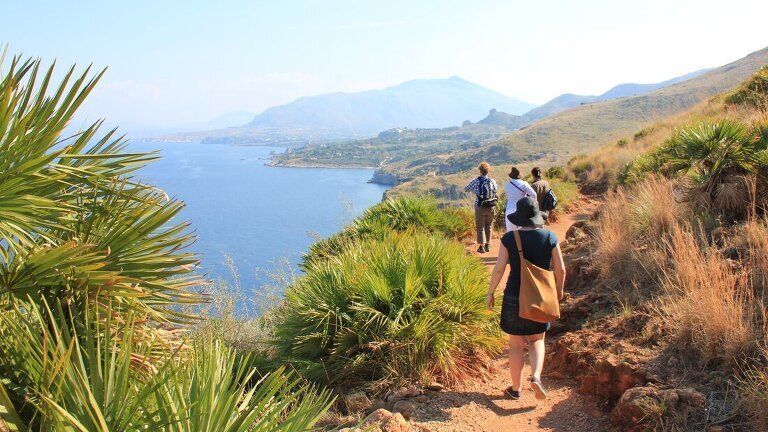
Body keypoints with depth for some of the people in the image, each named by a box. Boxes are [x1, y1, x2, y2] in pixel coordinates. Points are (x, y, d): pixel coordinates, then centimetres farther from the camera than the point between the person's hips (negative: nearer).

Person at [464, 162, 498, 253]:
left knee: (480, 227, 7)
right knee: (488, 227, 16)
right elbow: (496, 191, 12)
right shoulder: (492, 181, -2)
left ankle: (481, 246, 6)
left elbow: (466, 189, 1)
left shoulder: (476, 181, -11)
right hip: (491, 207, 3)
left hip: (480, 207, -3)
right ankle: (488, 245, 22)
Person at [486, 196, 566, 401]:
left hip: (515, 297, -1)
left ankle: (516, 388, 22)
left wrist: (490, 293, 0)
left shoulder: (509, 238, -11)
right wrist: (559, 290, 14)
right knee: (536, 340, 20)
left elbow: (499, 268, -13)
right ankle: (536, 377, -3)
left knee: (516, 344, 12)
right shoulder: (549, 236, -6)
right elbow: (560, 269, -3)